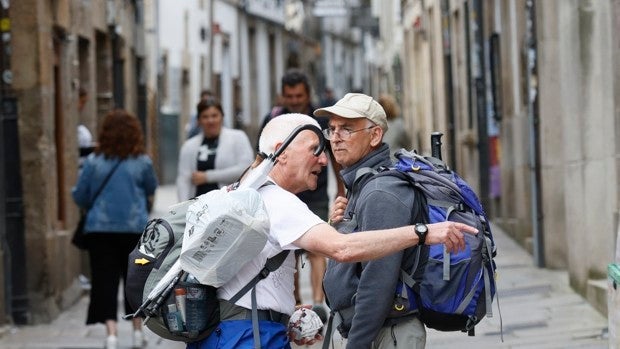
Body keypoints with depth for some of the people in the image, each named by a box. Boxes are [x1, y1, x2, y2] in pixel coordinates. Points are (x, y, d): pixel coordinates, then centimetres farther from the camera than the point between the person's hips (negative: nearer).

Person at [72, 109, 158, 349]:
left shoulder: (94, 161, -4)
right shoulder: (142, 162, -4)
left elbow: (80, 197, 3)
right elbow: (151, 190, 12)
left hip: (100, 230, -1)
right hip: (135, 228, 1)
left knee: (105, 281, 0)